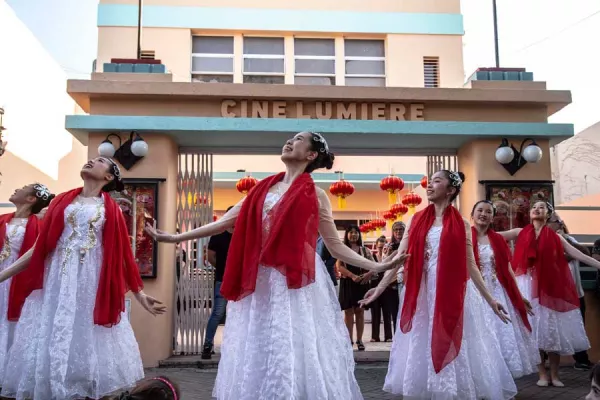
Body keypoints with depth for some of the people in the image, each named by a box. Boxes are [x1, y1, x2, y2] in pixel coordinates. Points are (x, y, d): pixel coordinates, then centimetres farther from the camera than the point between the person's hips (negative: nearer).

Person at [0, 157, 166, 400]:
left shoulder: (111, 210, 9)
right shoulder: (62, 201, 13)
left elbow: (121, 255, 9)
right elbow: (40, 246, 11)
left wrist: (139, 293, 6)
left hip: (93, 285, -1)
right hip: (56, 282, 1)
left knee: (90, 345, 1)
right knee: (50, 342, 3)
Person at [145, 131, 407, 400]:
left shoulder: (315, 196, 3)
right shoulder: (263, 188, 13)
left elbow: (335, 246, 3)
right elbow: (225, 222, 12)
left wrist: (376, 266, -9)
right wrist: (175, 238, 10)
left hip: (296, 281, -4)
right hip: (260, 282, 4)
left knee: (297, 352, -1)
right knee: (258, 352, 9)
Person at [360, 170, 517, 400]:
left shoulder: (461, 225, 3)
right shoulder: (417, 220, 7)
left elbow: (471, 266, 5)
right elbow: (400, 257, 4)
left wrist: (490, 300, 3)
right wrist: (380, 287, -1)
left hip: (453, 293, -2)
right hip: (423, 293, 2)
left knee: (453, 347, 2)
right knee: (422, 350, 7)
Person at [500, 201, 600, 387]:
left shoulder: (555, 237, 8)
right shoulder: (520, 233, 6)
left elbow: (578, 254, 4)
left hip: (549, 286, 0)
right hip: (528, 285, 0)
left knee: (552, 329, 3)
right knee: (533, 329, 1)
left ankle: (554, 374, 14)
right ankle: (542, 374, 11)